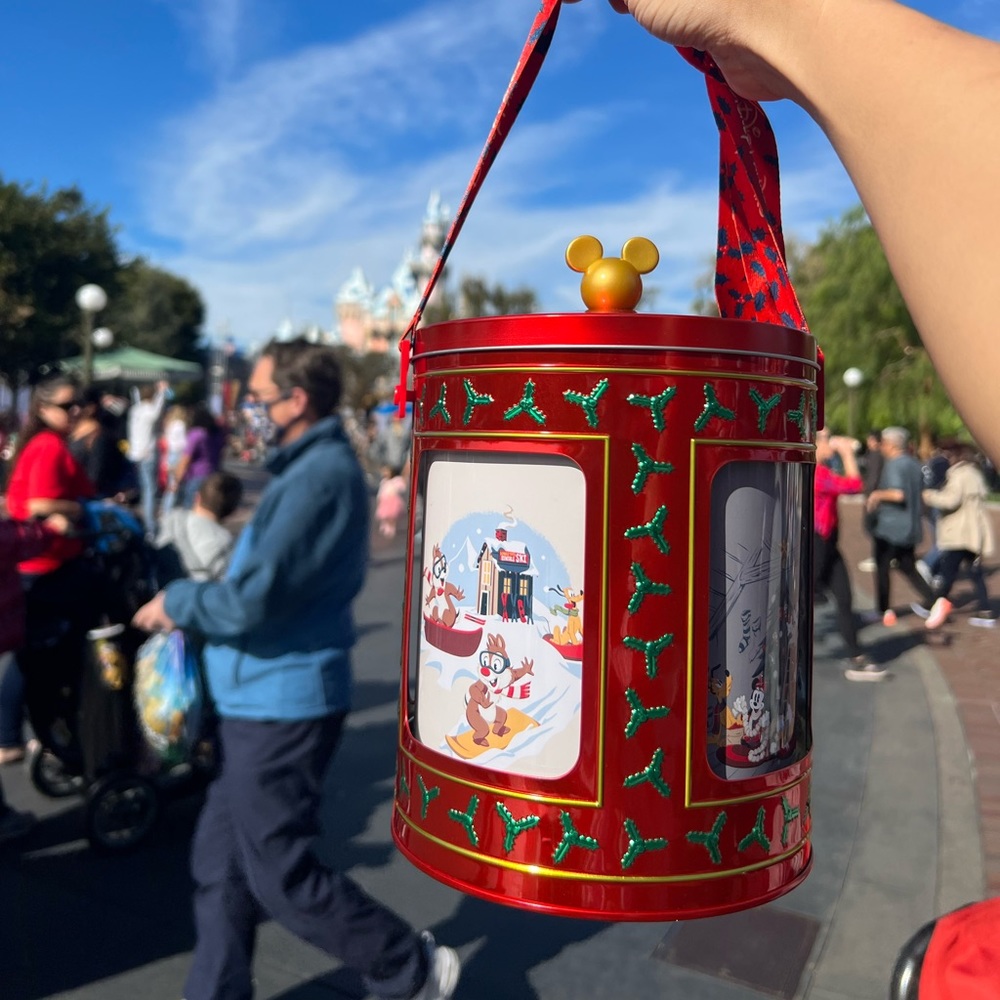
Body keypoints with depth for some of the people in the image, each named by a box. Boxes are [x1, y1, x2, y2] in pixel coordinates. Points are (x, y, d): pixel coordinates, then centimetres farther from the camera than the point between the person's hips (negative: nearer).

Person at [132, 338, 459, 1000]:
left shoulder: (319, 476, -22)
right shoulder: (317, 465, 11)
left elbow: (251, 600, -26)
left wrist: (175, 602, -8)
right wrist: (193, 608, 4)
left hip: (282, 702, -10)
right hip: (268, 697, 10)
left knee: (281, 875, 5)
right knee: (220, 862, 18)